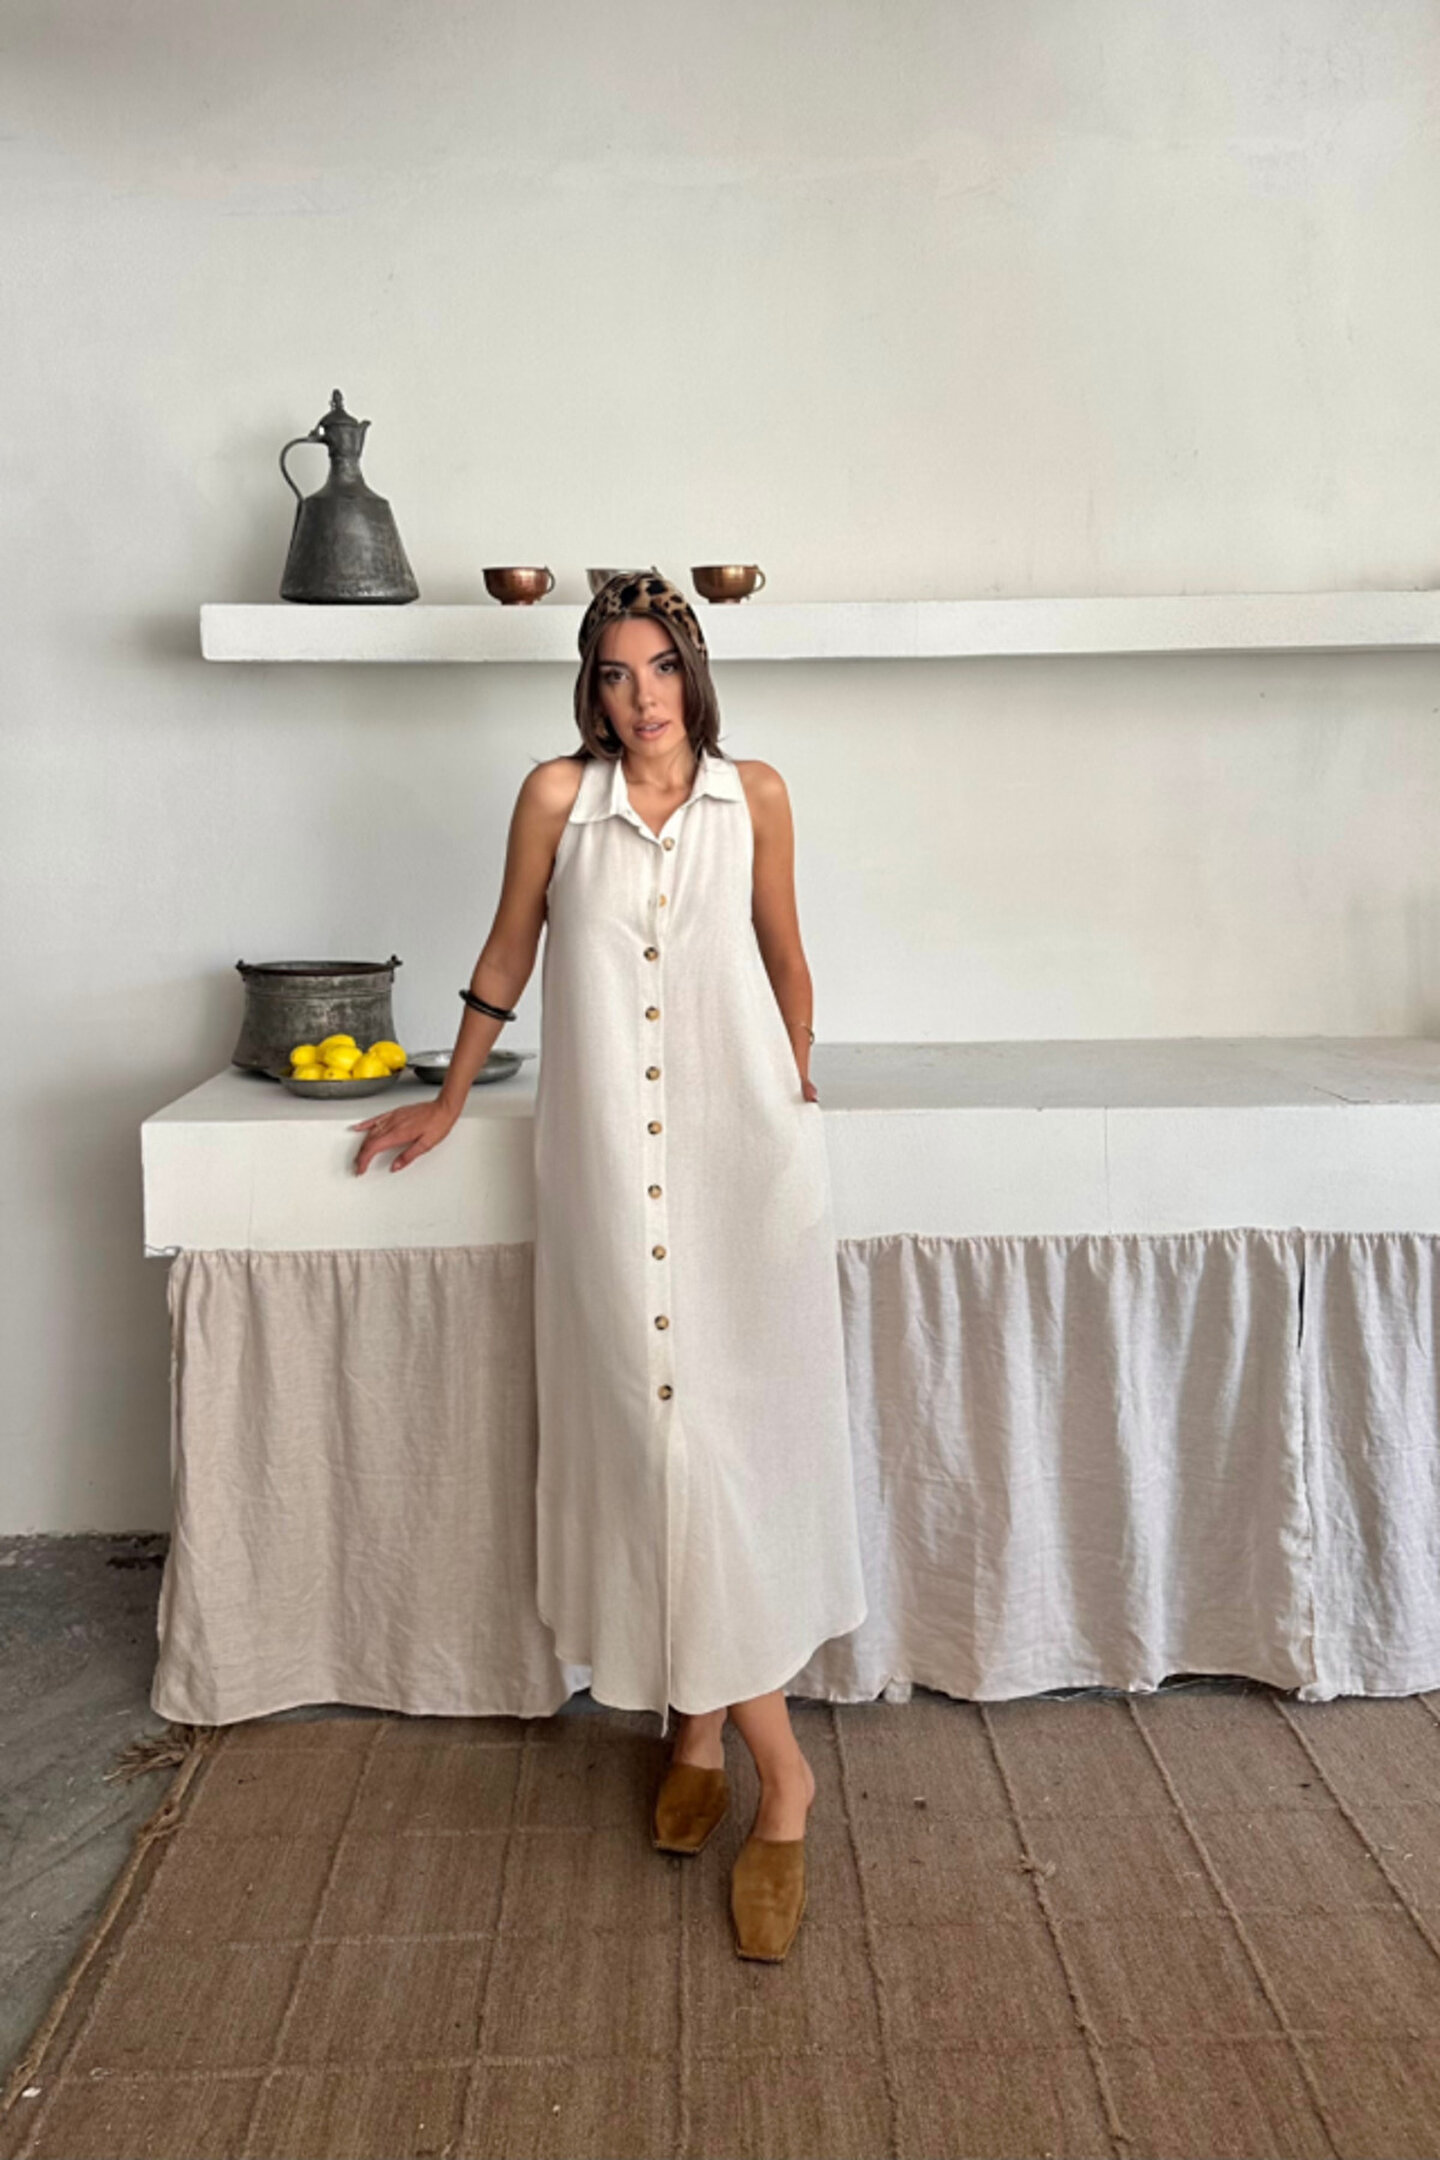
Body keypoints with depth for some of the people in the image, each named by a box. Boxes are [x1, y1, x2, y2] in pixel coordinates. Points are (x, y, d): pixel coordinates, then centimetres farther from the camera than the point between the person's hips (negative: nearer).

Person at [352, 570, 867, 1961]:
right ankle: (754, 1753, 13)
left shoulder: (754, 794, 5)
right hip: (607, 1150, 0)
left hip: (738, 1141, 0)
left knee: (730, 1420, -1)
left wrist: (798, 1096, 18)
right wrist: (449, 1102, 18)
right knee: (645, 1420, 1)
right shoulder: (557, 796, 4)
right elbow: (507, 954, 12)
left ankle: (713, 1727, 10)